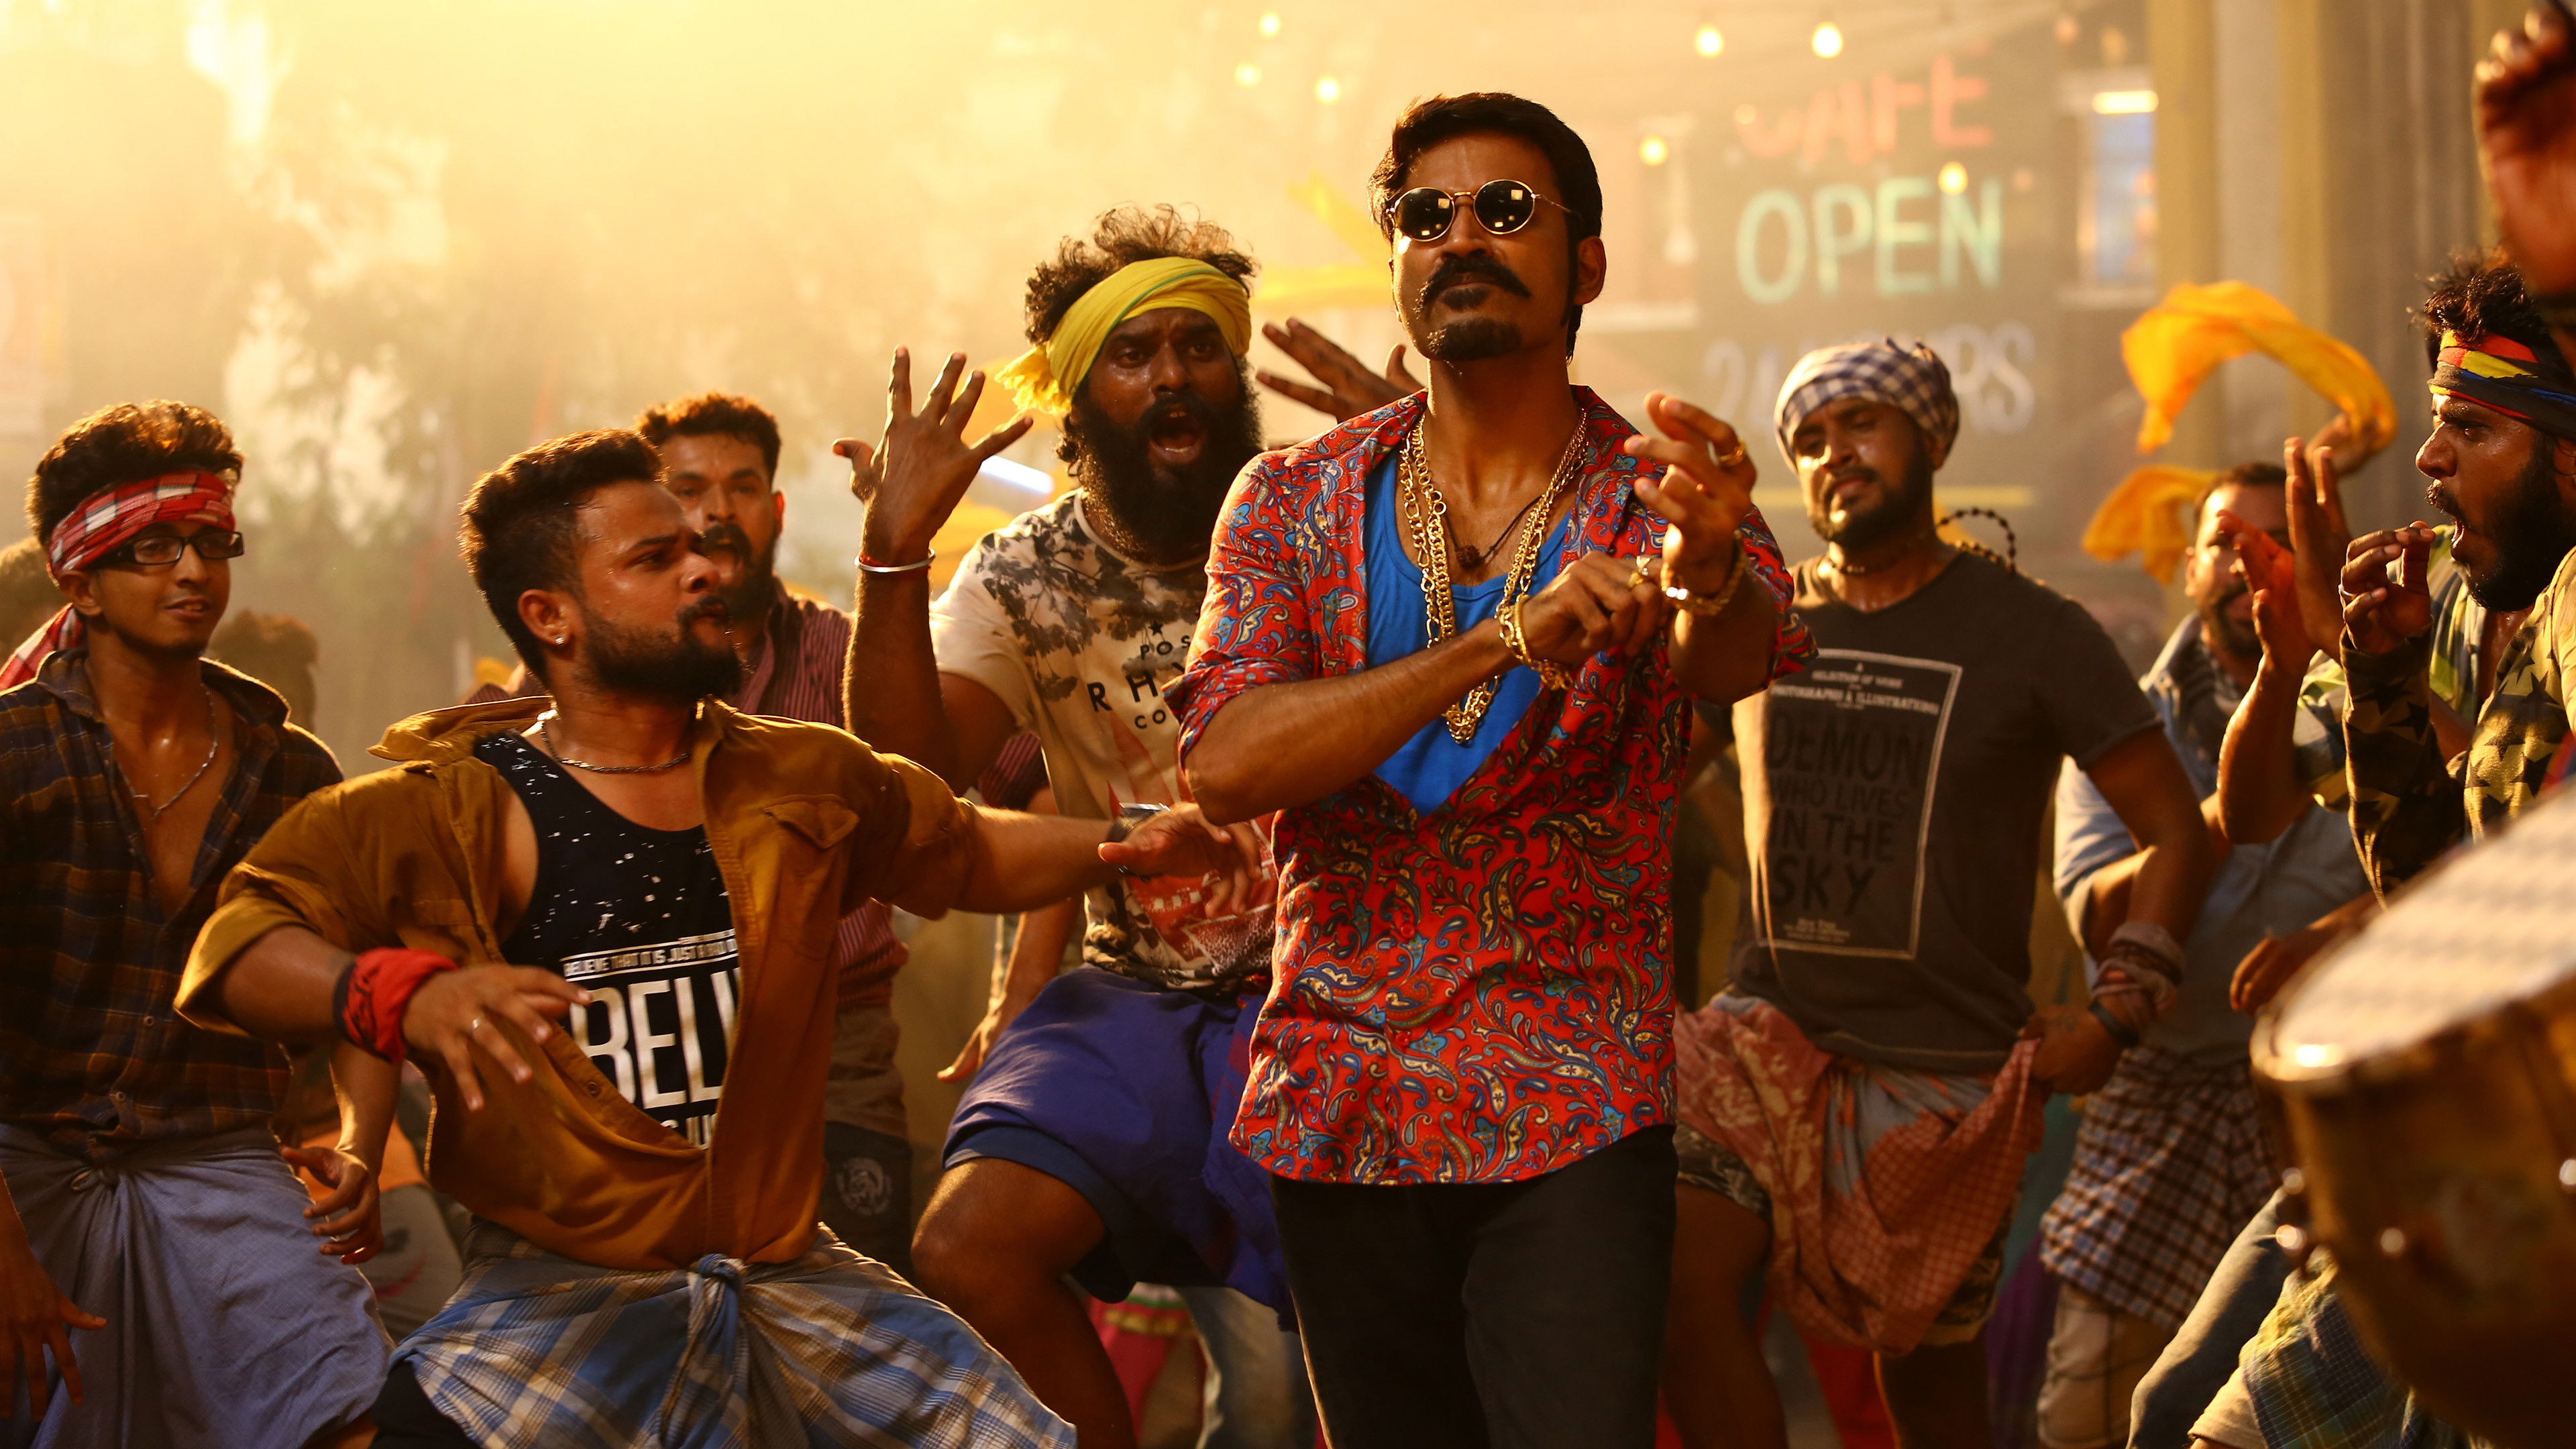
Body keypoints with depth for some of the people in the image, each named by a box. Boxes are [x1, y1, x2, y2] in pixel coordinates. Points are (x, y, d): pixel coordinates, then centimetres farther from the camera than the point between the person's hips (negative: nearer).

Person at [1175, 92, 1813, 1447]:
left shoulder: (1657, 499, 1)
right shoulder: (1295, 500, 5)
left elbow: (1739, 660, -23)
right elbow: (1223, 762, -12)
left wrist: (1707, 566, -49)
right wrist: (1503, 643, -25)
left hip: (1575, 1117, -2)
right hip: (1341, 1114, 2)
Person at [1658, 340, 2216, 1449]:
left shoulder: (2032, 633, 1)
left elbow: (2175, 830, 3)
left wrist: (2117, 1014, -7)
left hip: (1945, 1071, -2)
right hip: (1770, 1030, 2)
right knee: (1669, 1280, -19)